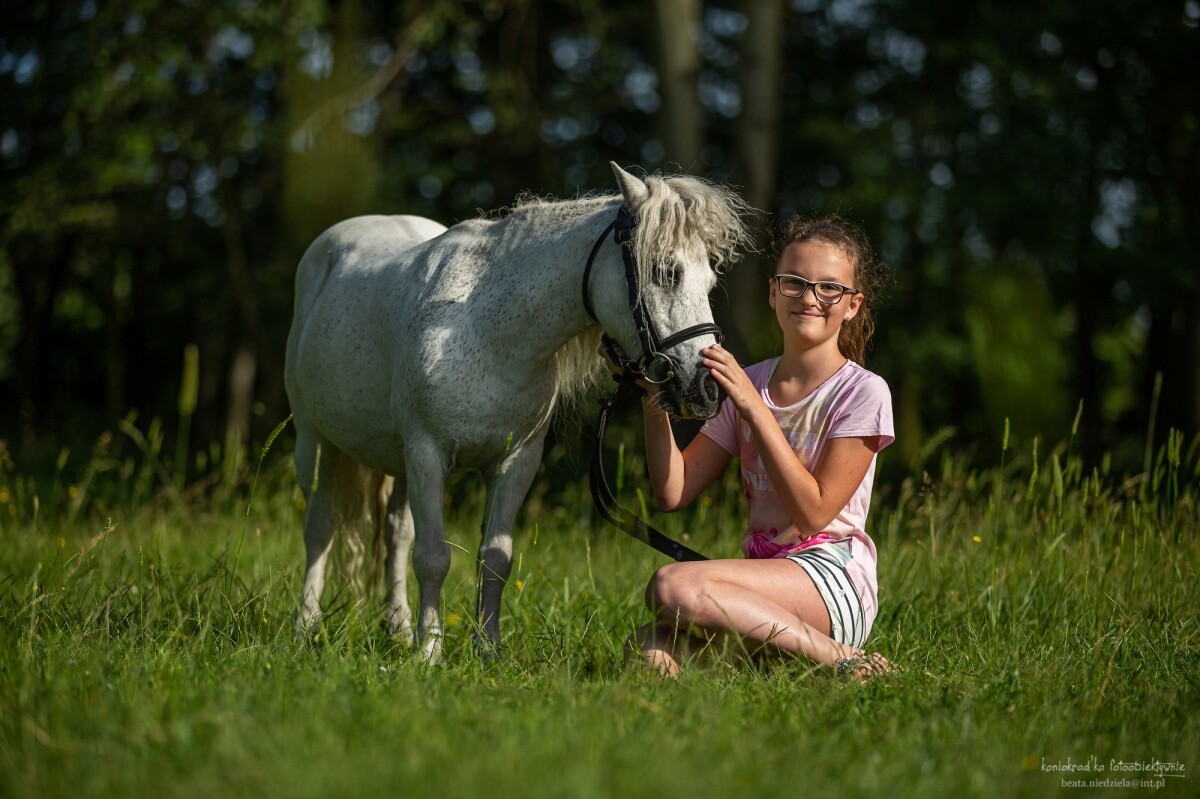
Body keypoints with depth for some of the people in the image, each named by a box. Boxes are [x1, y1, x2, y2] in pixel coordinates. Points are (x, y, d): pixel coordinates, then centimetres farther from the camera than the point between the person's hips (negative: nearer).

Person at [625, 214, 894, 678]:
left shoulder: (863, 392, -3)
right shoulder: (745, 386, 14)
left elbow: (813, 513, -12)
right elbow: (672, 493, 8)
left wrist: (756, 409, -15)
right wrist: (654, 399, -5)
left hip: (832, 582, -4)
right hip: (764, 579, 4)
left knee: (672, 586, -28)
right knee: (654, 651, -28)